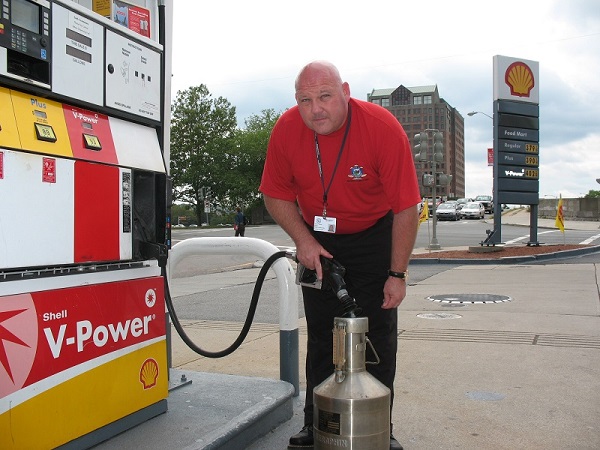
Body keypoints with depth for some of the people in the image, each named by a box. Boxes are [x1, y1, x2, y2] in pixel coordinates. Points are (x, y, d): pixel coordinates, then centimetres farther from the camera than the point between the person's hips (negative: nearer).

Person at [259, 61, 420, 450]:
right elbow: (276, 195, -4)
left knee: (377, 335, -2)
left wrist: (397, 274, -18)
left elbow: (406, 206, -21)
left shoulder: (383, 127, -26)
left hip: (374, 235, -2)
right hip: (317, 239, 3)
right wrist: (304, 241, -16)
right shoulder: (287, 129, -17)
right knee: (321, 335, 8)